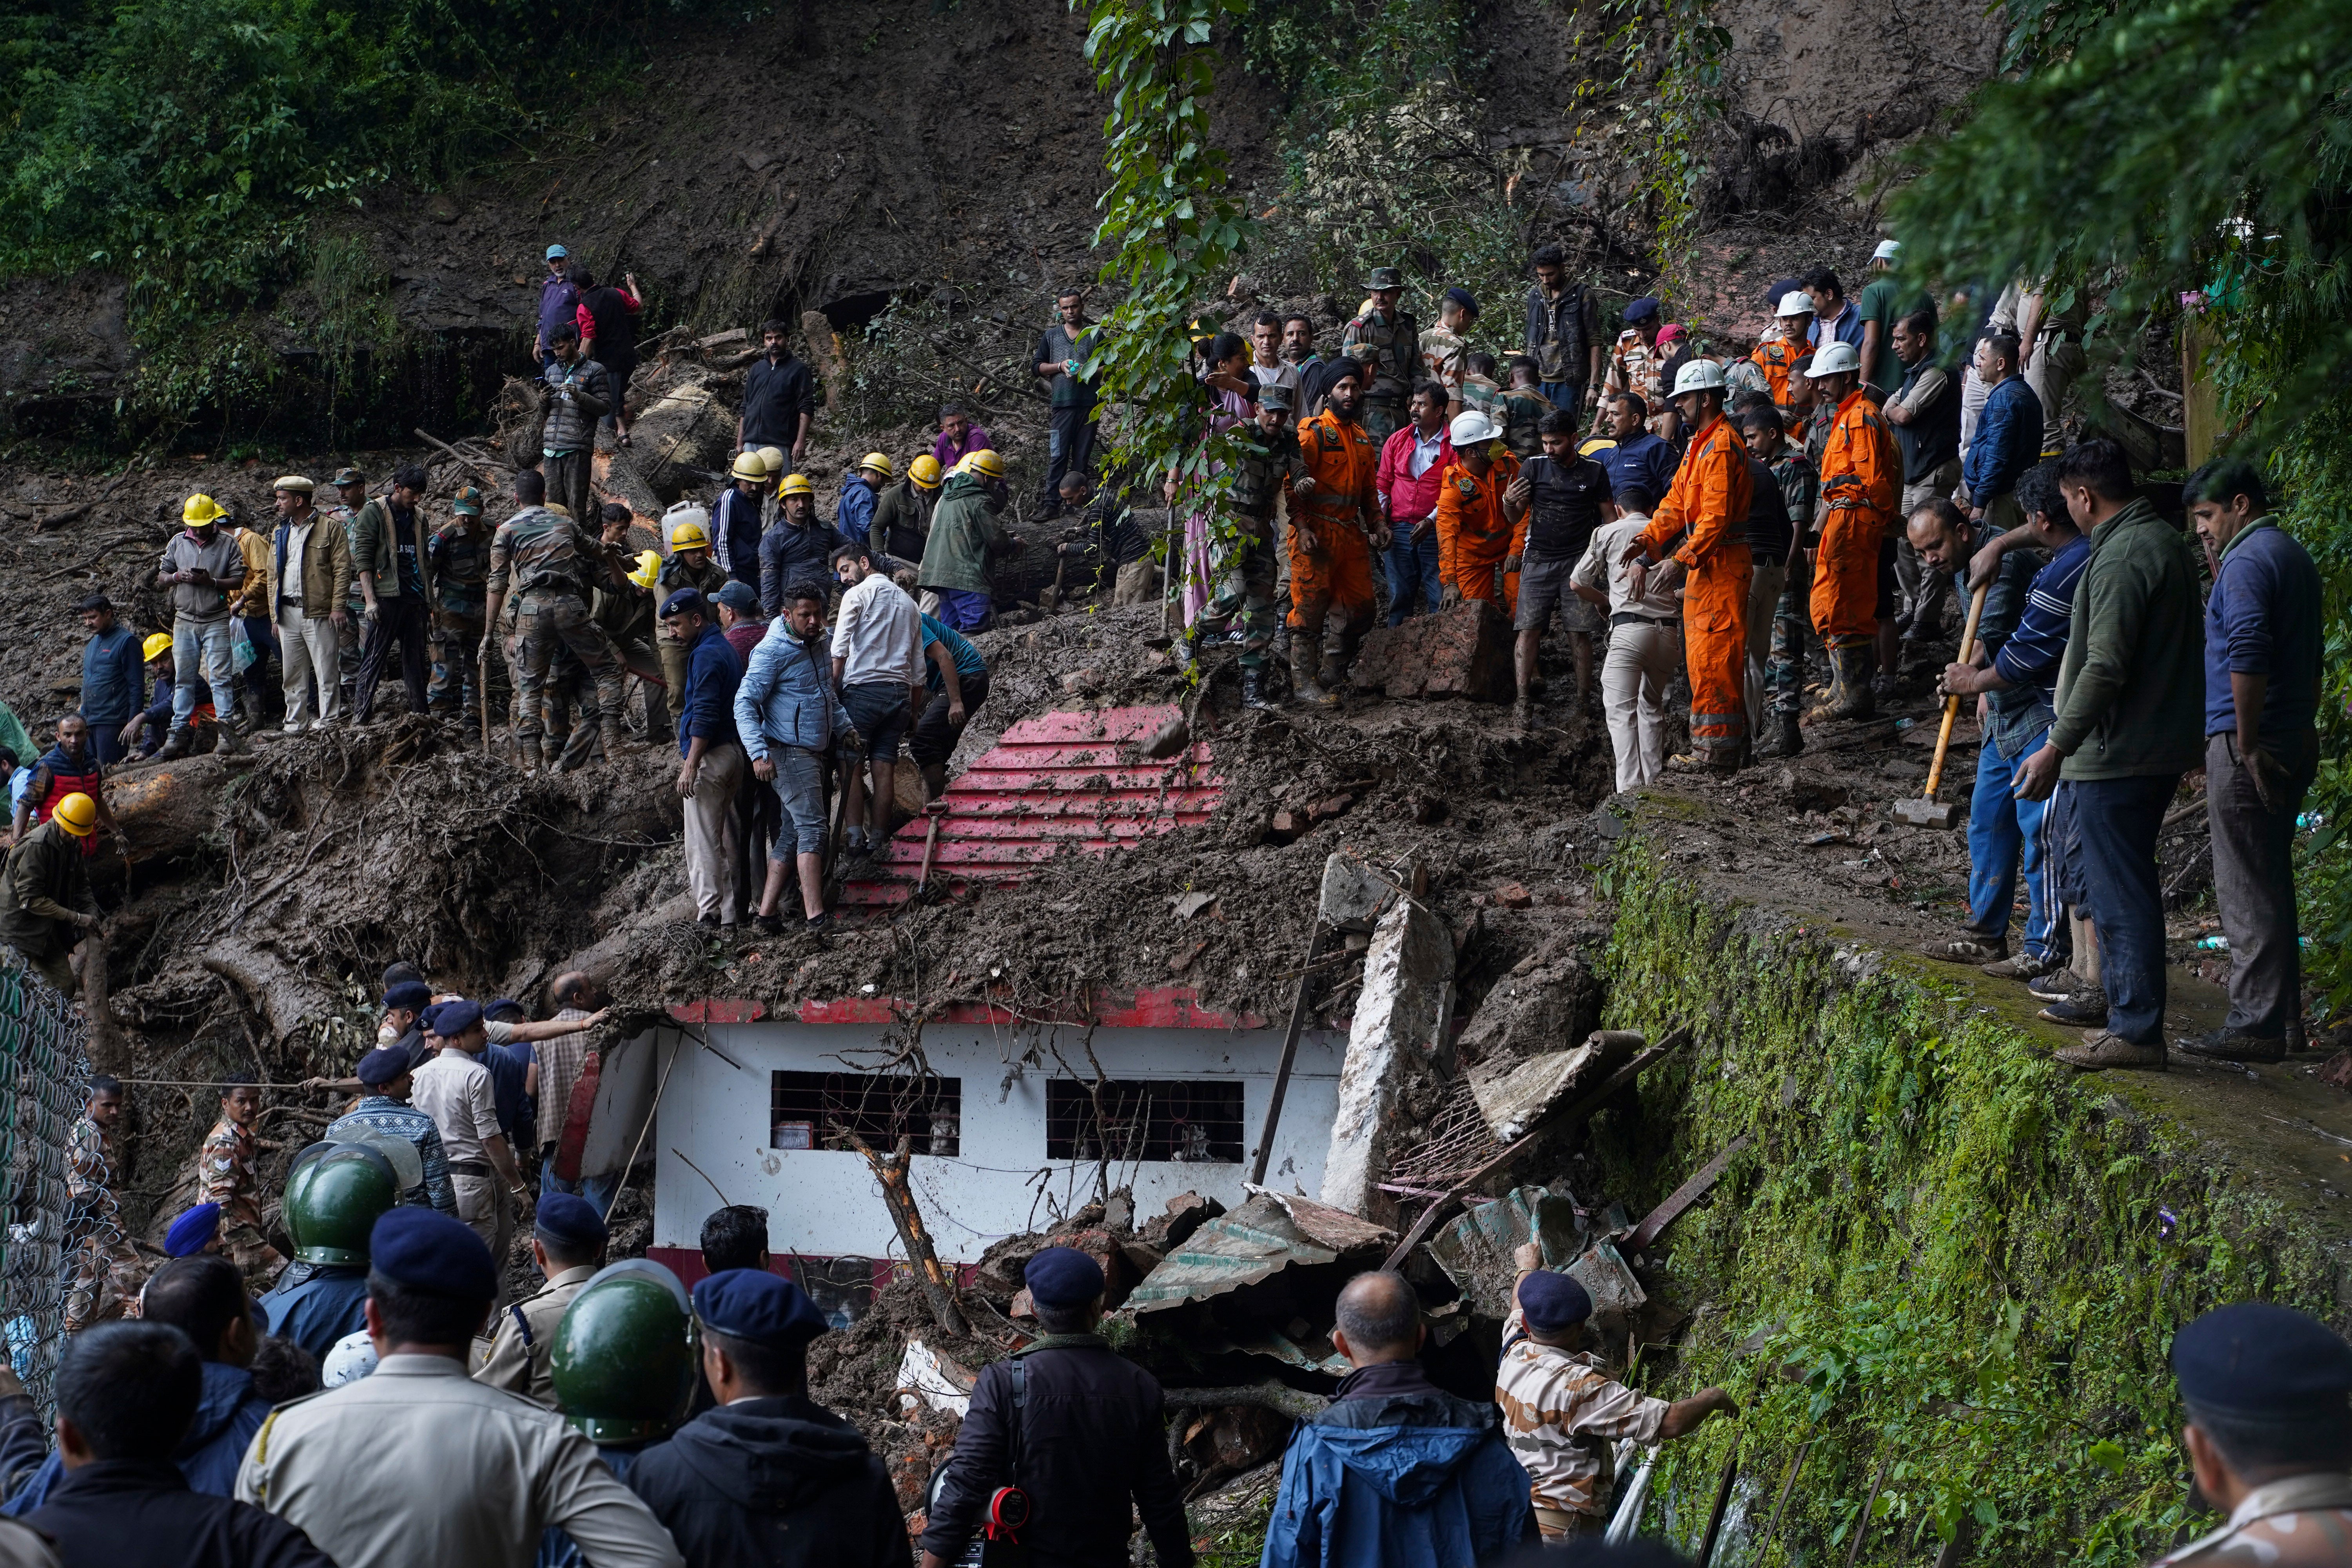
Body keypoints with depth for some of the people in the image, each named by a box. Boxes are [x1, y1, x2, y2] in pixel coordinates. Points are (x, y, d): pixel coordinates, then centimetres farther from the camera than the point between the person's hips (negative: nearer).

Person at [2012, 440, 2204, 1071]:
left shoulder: (2121, 558, -19)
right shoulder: (2166, 541, 13)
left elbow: (2105, 669, -24)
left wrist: (2056, 748, -20)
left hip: (2116, 755, -10)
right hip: (2163, 747, 10)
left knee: (2121, 894, -5)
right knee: (2130, 887, 17)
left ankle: (2136, 1030, -2)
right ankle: (2129, 1014, 24)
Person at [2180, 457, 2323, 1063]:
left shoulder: (2246, 562, -14)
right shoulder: (2294, 556, 18)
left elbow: (2247, 654, -24)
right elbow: (2309, 656, 24)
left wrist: (2247, 742, -20)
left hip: (2245, 747, -10)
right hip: (2292, 744, 10)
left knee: (2246, 888, -7)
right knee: (2272, 878, 16)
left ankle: (2256, 1024, -6)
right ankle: (2283, 1010, 23)